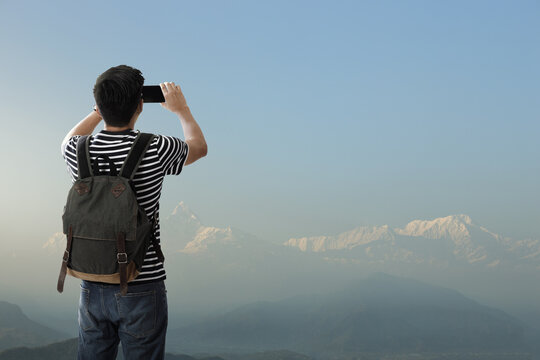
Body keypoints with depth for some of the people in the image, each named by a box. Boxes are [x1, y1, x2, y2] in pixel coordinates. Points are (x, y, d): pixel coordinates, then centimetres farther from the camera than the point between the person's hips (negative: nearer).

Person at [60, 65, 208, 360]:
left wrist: (99, 112, 29)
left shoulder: (79, 151, -5)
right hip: (141, 289, -4)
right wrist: (181, 109, 24)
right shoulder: (154, 150, -15)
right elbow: (199, 147, 9)